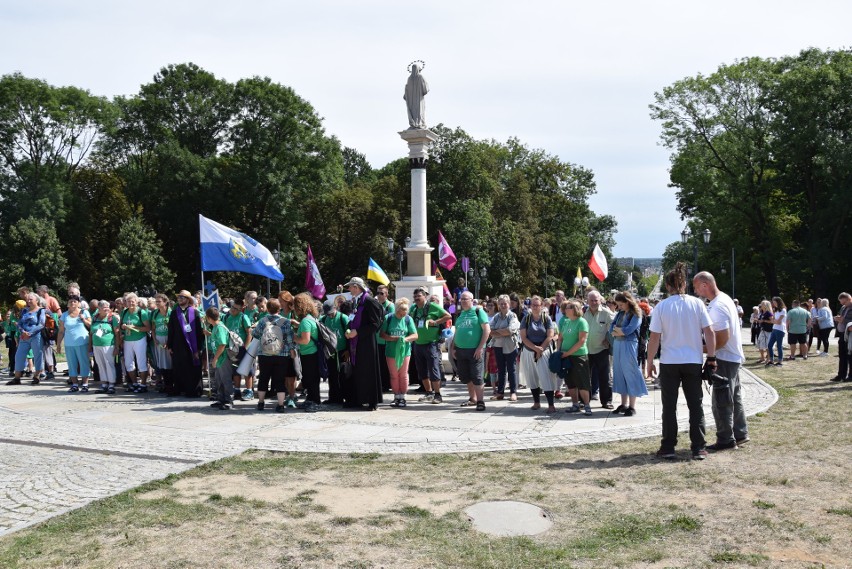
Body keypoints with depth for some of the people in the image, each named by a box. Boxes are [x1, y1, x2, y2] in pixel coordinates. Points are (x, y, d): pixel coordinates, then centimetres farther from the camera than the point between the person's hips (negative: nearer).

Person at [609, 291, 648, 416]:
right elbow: (611, 329, 7)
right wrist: (620, 331, -11)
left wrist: (616, 329, -3)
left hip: (629, 346, -7)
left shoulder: (636, 315, -7)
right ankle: (624, 404, 16)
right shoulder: (619, 314, 13)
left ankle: (632, 406, 2)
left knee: (630, 373, -3)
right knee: (619, 373, 8)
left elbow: (628, 330, -17)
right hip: (617, 345, 7)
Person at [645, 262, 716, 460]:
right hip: (693, 362, 1)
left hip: (669, 362, -1)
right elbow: (709, 332, -4)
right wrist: (711, 358, 3)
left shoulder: (661, 307, -6)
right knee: (695, 405, 10)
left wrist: (650, 362, 3)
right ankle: (698, 449, 10)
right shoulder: (697, 303, -2)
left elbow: (654, 338, -5)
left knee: (669, 406, 8)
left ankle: (668, 448, 10)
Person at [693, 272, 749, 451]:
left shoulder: (717, 307, -23)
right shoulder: (725, 298, 9)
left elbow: (723, 338, -25)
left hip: (725, 358, -10)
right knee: (734, 398, 18)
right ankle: (740, 434, 27)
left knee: (721, 402, -2)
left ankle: (726, 439, 6)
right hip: (733, 356, 10)